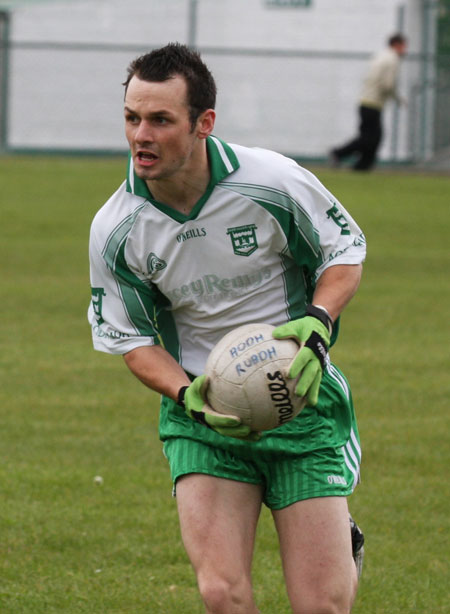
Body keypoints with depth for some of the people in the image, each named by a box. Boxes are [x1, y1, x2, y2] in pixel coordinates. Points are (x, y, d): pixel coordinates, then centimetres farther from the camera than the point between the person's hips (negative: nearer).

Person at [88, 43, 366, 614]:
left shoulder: (272, 182, -16)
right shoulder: (114, 229, -10)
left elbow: (346, 250, 1)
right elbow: (128, 337, 2)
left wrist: (316, 324, -17)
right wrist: (187, 395, -16)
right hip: (201, 414, 1)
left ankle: (343, 549, 28)